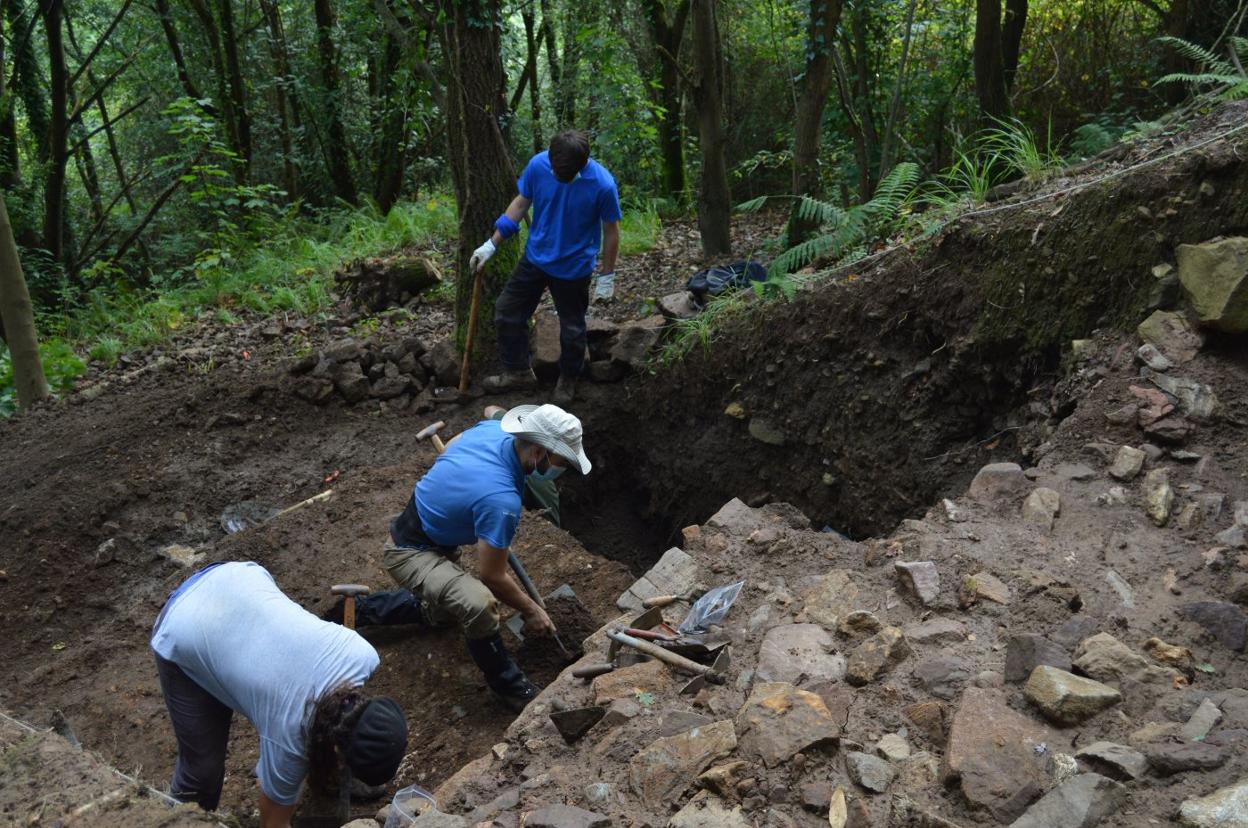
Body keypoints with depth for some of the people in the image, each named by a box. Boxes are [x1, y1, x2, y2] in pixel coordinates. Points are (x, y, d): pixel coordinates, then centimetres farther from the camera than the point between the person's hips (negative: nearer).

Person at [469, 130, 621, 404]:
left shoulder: (603, 185, -26)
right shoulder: (537, 165, -17)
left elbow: (610, 231, -12)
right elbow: (521, 203, -2)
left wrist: (607, 276, -5)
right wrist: (491, 245, -2)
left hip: (573, 268, -3)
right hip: (534, 258, 4)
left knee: (572, 329, 12)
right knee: (507, 312, 10)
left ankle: (568, 380, 38)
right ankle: (518, 372, 29)